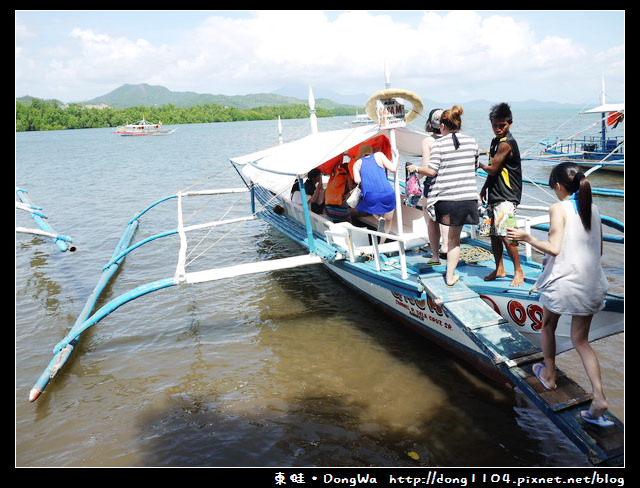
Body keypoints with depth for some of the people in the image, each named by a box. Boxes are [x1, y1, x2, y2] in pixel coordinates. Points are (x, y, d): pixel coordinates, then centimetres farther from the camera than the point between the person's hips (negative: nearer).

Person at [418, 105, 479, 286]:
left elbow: (431, 171, -10)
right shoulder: (472, 142, 7)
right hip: (467, 197, 3)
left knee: (432, 219, 29)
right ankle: (450, 276, 11)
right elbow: (475, 166, 18)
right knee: (454, 238, 11)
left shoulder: (438, 144, -6)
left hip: (444, 197, -3)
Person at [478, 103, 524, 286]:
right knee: (494, 232, 12)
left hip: (506, 196, -10)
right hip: (495, 194, 10)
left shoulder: (506, 144, -16)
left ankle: (518, 270, 1)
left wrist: (480, 165, 4)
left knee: (504, 233, -14)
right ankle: (499, 269, 24)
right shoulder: (495, 141, 14)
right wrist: (484, 188, 20)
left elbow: (493, 169, -15)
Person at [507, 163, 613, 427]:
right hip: (591, 284, 5)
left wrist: (527, 237, -8)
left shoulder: (559, 208, -12)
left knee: (548, 326, 22)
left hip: (563, 282, -5)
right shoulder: (593, 208, 6)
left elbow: (554, 248, -21)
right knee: (581, 340, 13)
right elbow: (599, 250, 11)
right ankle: (599, 398, 3)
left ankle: (549, 375, 37)